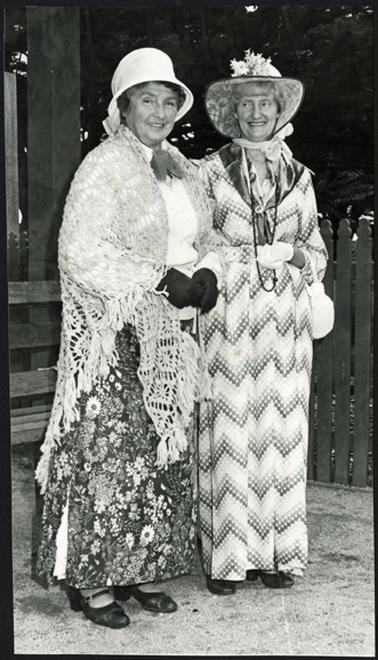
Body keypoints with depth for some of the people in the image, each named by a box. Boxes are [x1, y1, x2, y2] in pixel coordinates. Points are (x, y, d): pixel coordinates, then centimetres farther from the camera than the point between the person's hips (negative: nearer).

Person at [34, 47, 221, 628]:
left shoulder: (183, 170, 15)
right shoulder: (104, 165, -8)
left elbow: (204, 238, 21)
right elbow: (80, 251, -16)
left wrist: (207, 272, -3)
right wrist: (161, 280, -19)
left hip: (170, 332, 7)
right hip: (112, 330, -7)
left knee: (163, 449, 9)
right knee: (109, 446, -6)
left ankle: (141, 569, 20)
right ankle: (89, 579, 5)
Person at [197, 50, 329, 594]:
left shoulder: (298, 177, 14)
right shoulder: (209, 173, 5)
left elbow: (317, 252, 18)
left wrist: (298, 256, -2)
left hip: (285, 323, 3)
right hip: (228, 318, -3)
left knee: (279, 432, 3)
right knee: (228, 432, -4)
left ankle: (275, 554, 13)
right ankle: (227, 558, 5)